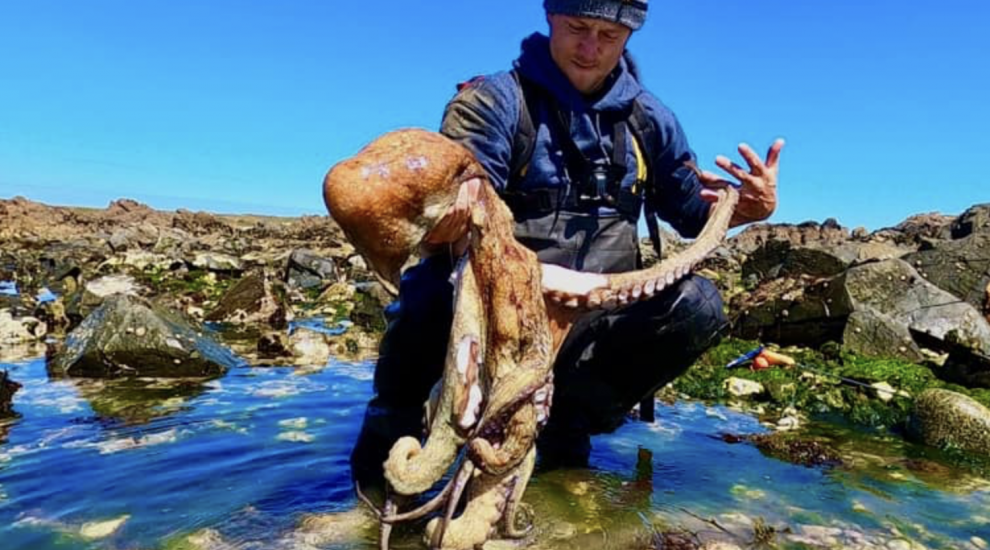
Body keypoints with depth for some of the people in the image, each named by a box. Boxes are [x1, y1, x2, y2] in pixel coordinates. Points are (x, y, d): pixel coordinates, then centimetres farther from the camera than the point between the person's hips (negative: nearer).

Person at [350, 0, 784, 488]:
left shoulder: (648, 119, 8)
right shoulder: (494, 101, -6)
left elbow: (691, 211, 17)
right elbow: (444, 223, -18)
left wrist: (752, 207, -5)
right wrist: (439, 227, -44)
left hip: (593, 331, 4)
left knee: (698, 303, -19)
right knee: (431, 287, -33)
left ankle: (572, 415, 0)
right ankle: (393, 425, -1)